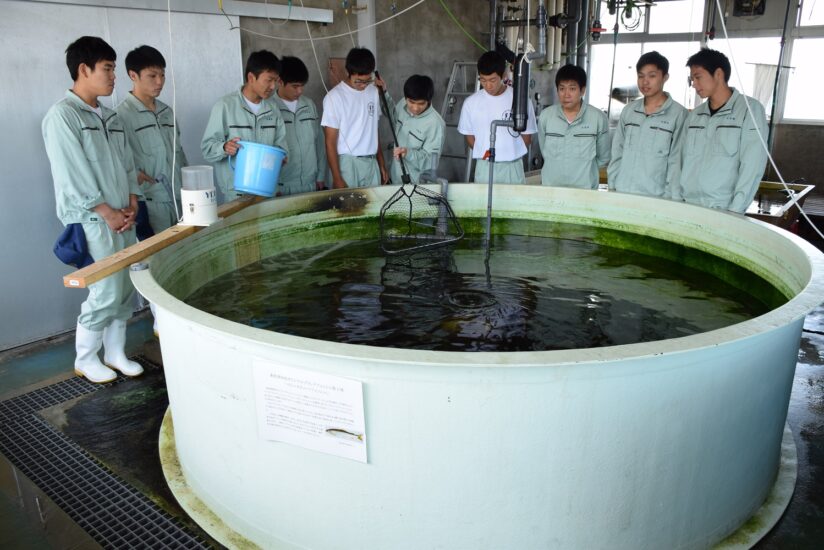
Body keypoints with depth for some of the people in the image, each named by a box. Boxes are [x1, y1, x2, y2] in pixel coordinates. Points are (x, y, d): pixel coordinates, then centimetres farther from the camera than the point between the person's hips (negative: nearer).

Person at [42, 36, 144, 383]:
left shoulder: (109, 116, 15)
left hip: (122, 218, 7)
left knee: (125, 289, 9)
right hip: (93, 221, -7)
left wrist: (132, 205, 2)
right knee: (106, 292, -5)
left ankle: (115, 352, 24)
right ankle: (85, 360, 13)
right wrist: (108, 213, -13)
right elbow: (72, 176, -15)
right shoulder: (62, 115, -9)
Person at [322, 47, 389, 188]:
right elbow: (330, 142, -9)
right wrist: (337, 178, -14)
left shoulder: (373, 92, 8)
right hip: (347, 163, -5)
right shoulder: (334, 97, -9)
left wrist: (382, 164, 14)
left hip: (371, 163, 5)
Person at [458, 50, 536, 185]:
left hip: (512, 167, -1)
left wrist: (510, 154, 1)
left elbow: (527, 136, 4)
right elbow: (469, 135, 9)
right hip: (484, 167, 1)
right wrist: (484, 153, 3)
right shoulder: (471, 102, -1)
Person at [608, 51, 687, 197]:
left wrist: (668, 197, -11)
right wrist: (612, 186, 7)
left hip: (655, 197, -4)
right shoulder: (628, 110, 9)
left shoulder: (679, 114, -4)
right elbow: (617, 153, 12)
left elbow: (676, 161, -7)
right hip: (621, 194, 4)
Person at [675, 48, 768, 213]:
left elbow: (752, 168, -9)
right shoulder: (694, 115, 14)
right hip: (686, 208, 5)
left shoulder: (749, 109, -2)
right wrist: (675, 201, 4)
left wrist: (735, 212, -17)